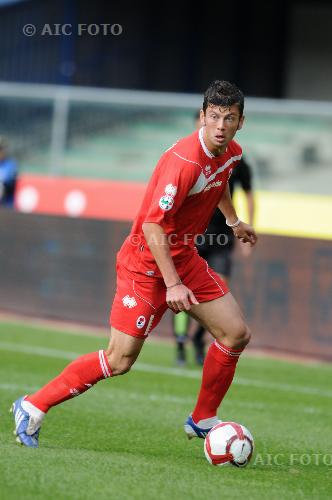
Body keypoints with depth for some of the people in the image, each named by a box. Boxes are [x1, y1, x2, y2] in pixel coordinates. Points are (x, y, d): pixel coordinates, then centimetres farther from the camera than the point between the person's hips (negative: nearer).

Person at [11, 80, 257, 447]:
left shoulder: (231, 153, 0)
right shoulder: (184, 160, -28)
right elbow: (153, 225, -28)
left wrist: (233, 220, 37)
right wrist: (173, 284, -30)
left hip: (184, 257, 8)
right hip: (146, 262, -8)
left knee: (236, 335, 2)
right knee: (120, 360, -10)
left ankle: (202, 421, 19)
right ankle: (32, 407, 2)